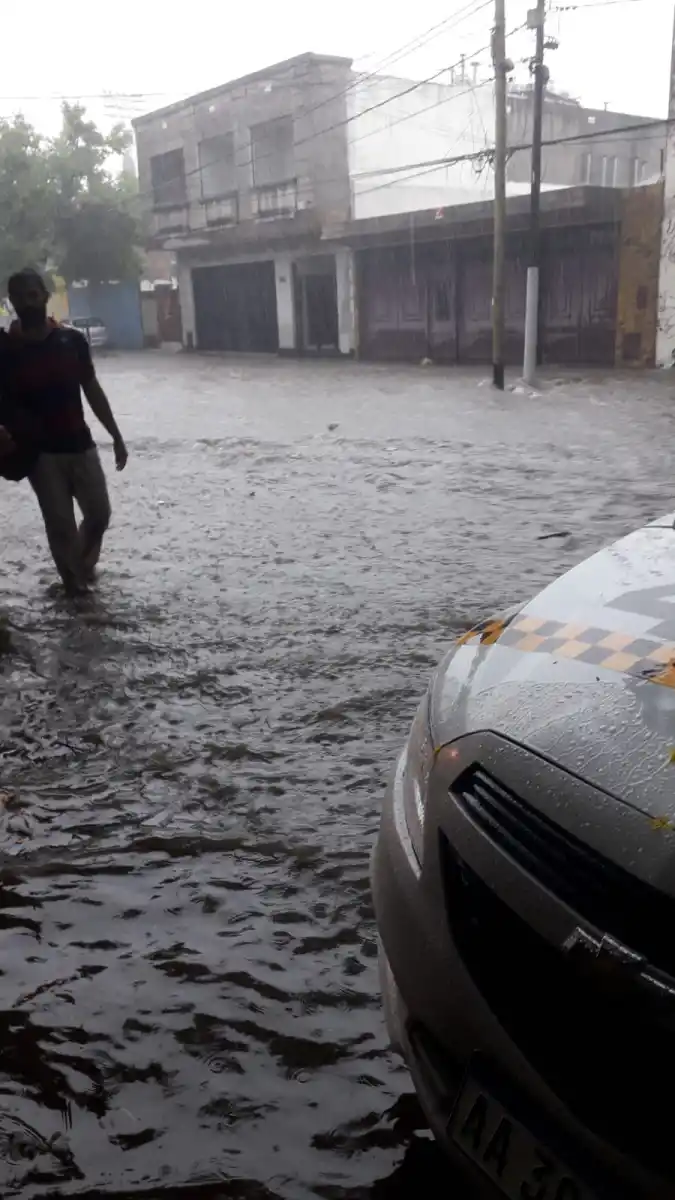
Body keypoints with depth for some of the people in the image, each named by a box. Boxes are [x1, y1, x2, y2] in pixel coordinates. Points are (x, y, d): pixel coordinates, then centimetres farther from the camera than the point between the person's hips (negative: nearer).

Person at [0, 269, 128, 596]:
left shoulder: (72, 340, 0)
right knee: (60, 523, 0)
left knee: (99, 514, 8)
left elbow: (93, 391, 7)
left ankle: (84, 563, 38)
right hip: (40, 452, -2)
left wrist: (116, 437, 6)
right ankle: (75, 580, 20)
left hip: (81, 445, 2)